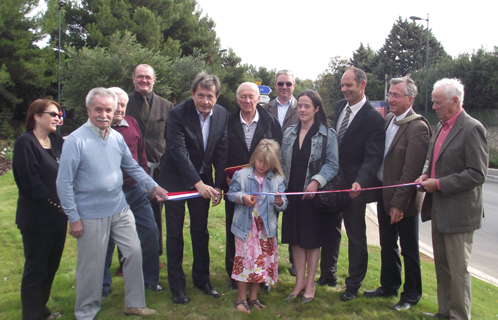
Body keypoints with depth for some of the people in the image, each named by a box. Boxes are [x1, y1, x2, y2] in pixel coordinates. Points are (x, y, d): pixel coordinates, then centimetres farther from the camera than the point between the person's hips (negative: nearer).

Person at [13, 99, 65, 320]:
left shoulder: (57, 141, 8)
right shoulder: (25, 143, -11)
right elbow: (32, 183, -17)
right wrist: (57, 203, -14)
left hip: (58, 216, 7)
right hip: (37, 219, -6)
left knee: (51, 266, 17)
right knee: (36, 270, 6)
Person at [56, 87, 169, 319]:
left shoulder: (117, 137, 3)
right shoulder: (76, 140, -14)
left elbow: (132, 167, 14)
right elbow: (64, 183, -13)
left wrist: (154, 186, 4)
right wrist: (73, 218, -12)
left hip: (120, 209, 6)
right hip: (91, 216, -5)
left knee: (134, 252, 10)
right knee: (92, 265, 8)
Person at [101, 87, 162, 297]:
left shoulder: (132, 123, 5)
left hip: (135, 189, 5)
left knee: (150, 232, 7)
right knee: (107, 240, 8)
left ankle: (150, 278, 27)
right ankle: (103, 286, 28)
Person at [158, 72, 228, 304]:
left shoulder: (222, 115, -5)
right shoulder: (177, 114, -19)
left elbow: (221, 152, -1)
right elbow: (179, 152, -25)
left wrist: (218, 186, -5)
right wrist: (197, 184, -32)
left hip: (203, 181, 4)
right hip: (176, 180, -4)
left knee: (201, 232, 14)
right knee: (175, 234, 6)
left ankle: (202, 279, 31)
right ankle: (176, 285, 21)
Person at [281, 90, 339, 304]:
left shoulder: (327, 134, -4)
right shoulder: (289, 133, 9)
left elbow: (333, 164, -9)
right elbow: (283, 162, 12)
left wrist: (316, 181, -22)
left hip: (313, 194, -4)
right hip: (292, 194, 4)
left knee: (312, 239, 6)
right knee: (295, 238, 9)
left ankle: (310, 284, 20)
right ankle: (300, 281, 23)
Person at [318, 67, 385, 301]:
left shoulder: (374, 118, -15)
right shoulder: (340, 106, 6)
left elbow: (373, 157, -21)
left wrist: (360, 182, -36)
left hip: (353, 187, -6)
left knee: (356, 236, 8)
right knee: (331, 229, 18)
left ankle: (353, 285, 23)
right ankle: (328, 275, 35)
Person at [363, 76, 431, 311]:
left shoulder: (417, 127, -18)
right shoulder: (388, 120, 6)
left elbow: (411, 171, -20)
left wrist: (399, 203, -19)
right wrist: (379, 191, 7)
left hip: (403, 198, -7)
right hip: (384, 192, 7)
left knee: (409, 250, 9)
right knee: (387, 245, 20)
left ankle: (411, 295, 27)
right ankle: (389, 286, 37)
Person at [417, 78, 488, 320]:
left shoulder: (472, 129, -15)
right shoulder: (441, 126, 11)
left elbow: (477, 174, -19)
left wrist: (439, 184, -19)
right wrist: (427, 175, 4)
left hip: (458, 211, -9)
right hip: (439, 208, 9)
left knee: (458, 269, 3)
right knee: (442, 264, 18)